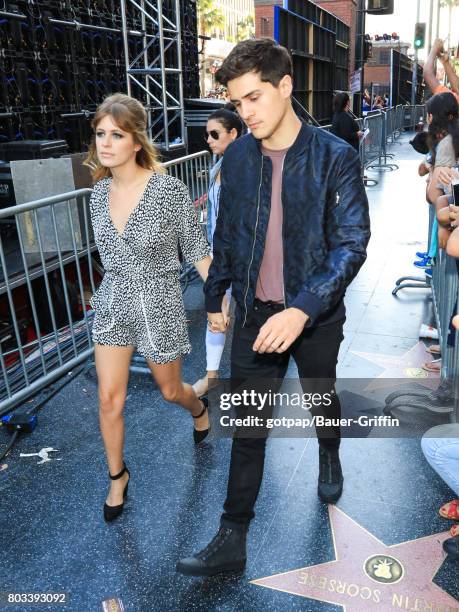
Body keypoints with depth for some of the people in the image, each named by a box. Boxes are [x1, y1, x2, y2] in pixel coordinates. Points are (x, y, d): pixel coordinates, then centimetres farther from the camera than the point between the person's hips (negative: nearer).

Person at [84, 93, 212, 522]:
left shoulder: (169, 190, -18)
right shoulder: (99, 192, -2)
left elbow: (196, 250, -10)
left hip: (159, 308, -4)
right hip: (112, 307, 4)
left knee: (170, 391, 17)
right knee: (109, 400, 5)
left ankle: (199, 409, 53)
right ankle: (117, 477, 29)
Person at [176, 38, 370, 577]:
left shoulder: (334, 158, -13)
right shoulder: (237, 157, -1)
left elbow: (351, 244, -17)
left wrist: (302, 309, -28)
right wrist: (214, 297, 16)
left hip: (315, 316, -2)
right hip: (254, 313, 2)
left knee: (322, 400, 22)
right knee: (248, 424, 6)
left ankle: (329, 457, 56)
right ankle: (232, 539, 19)